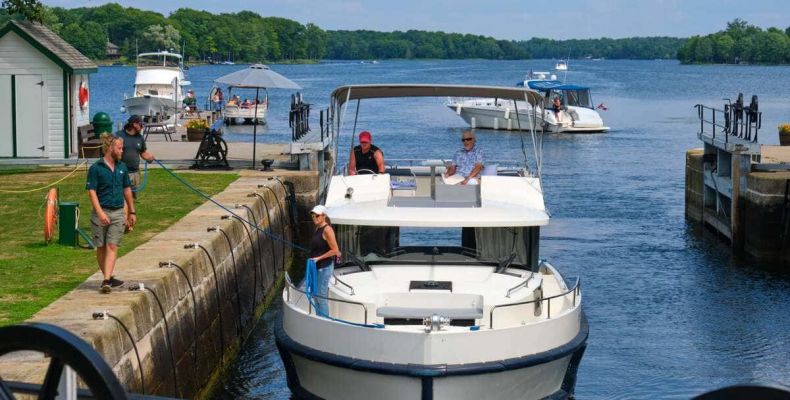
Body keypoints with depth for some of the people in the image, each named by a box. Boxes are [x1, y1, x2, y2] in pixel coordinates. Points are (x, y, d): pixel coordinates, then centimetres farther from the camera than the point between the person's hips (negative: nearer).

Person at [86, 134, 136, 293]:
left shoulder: (122, 167, 9)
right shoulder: (96, 168, -7)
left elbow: (127, 190, 17)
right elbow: (91, 192, -11)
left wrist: (132, 212, 18)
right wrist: (100, 213, -20)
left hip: (118, 213, 3)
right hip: (101, 213, -3)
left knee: (112, 246, -7)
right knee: (101, 248, 7)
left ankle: (106, 281, -13)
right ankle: (108, 277, 22)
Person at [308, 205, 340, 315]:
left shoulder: (327, 230, -16)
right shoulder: (318, 228, 10)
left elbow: (335, 250, -18)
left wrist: (318, 258, -17)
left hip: (324, 267, -9)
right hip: (317, 267, 9)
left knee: (321, 296, -7)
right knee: (316, 295, 14)